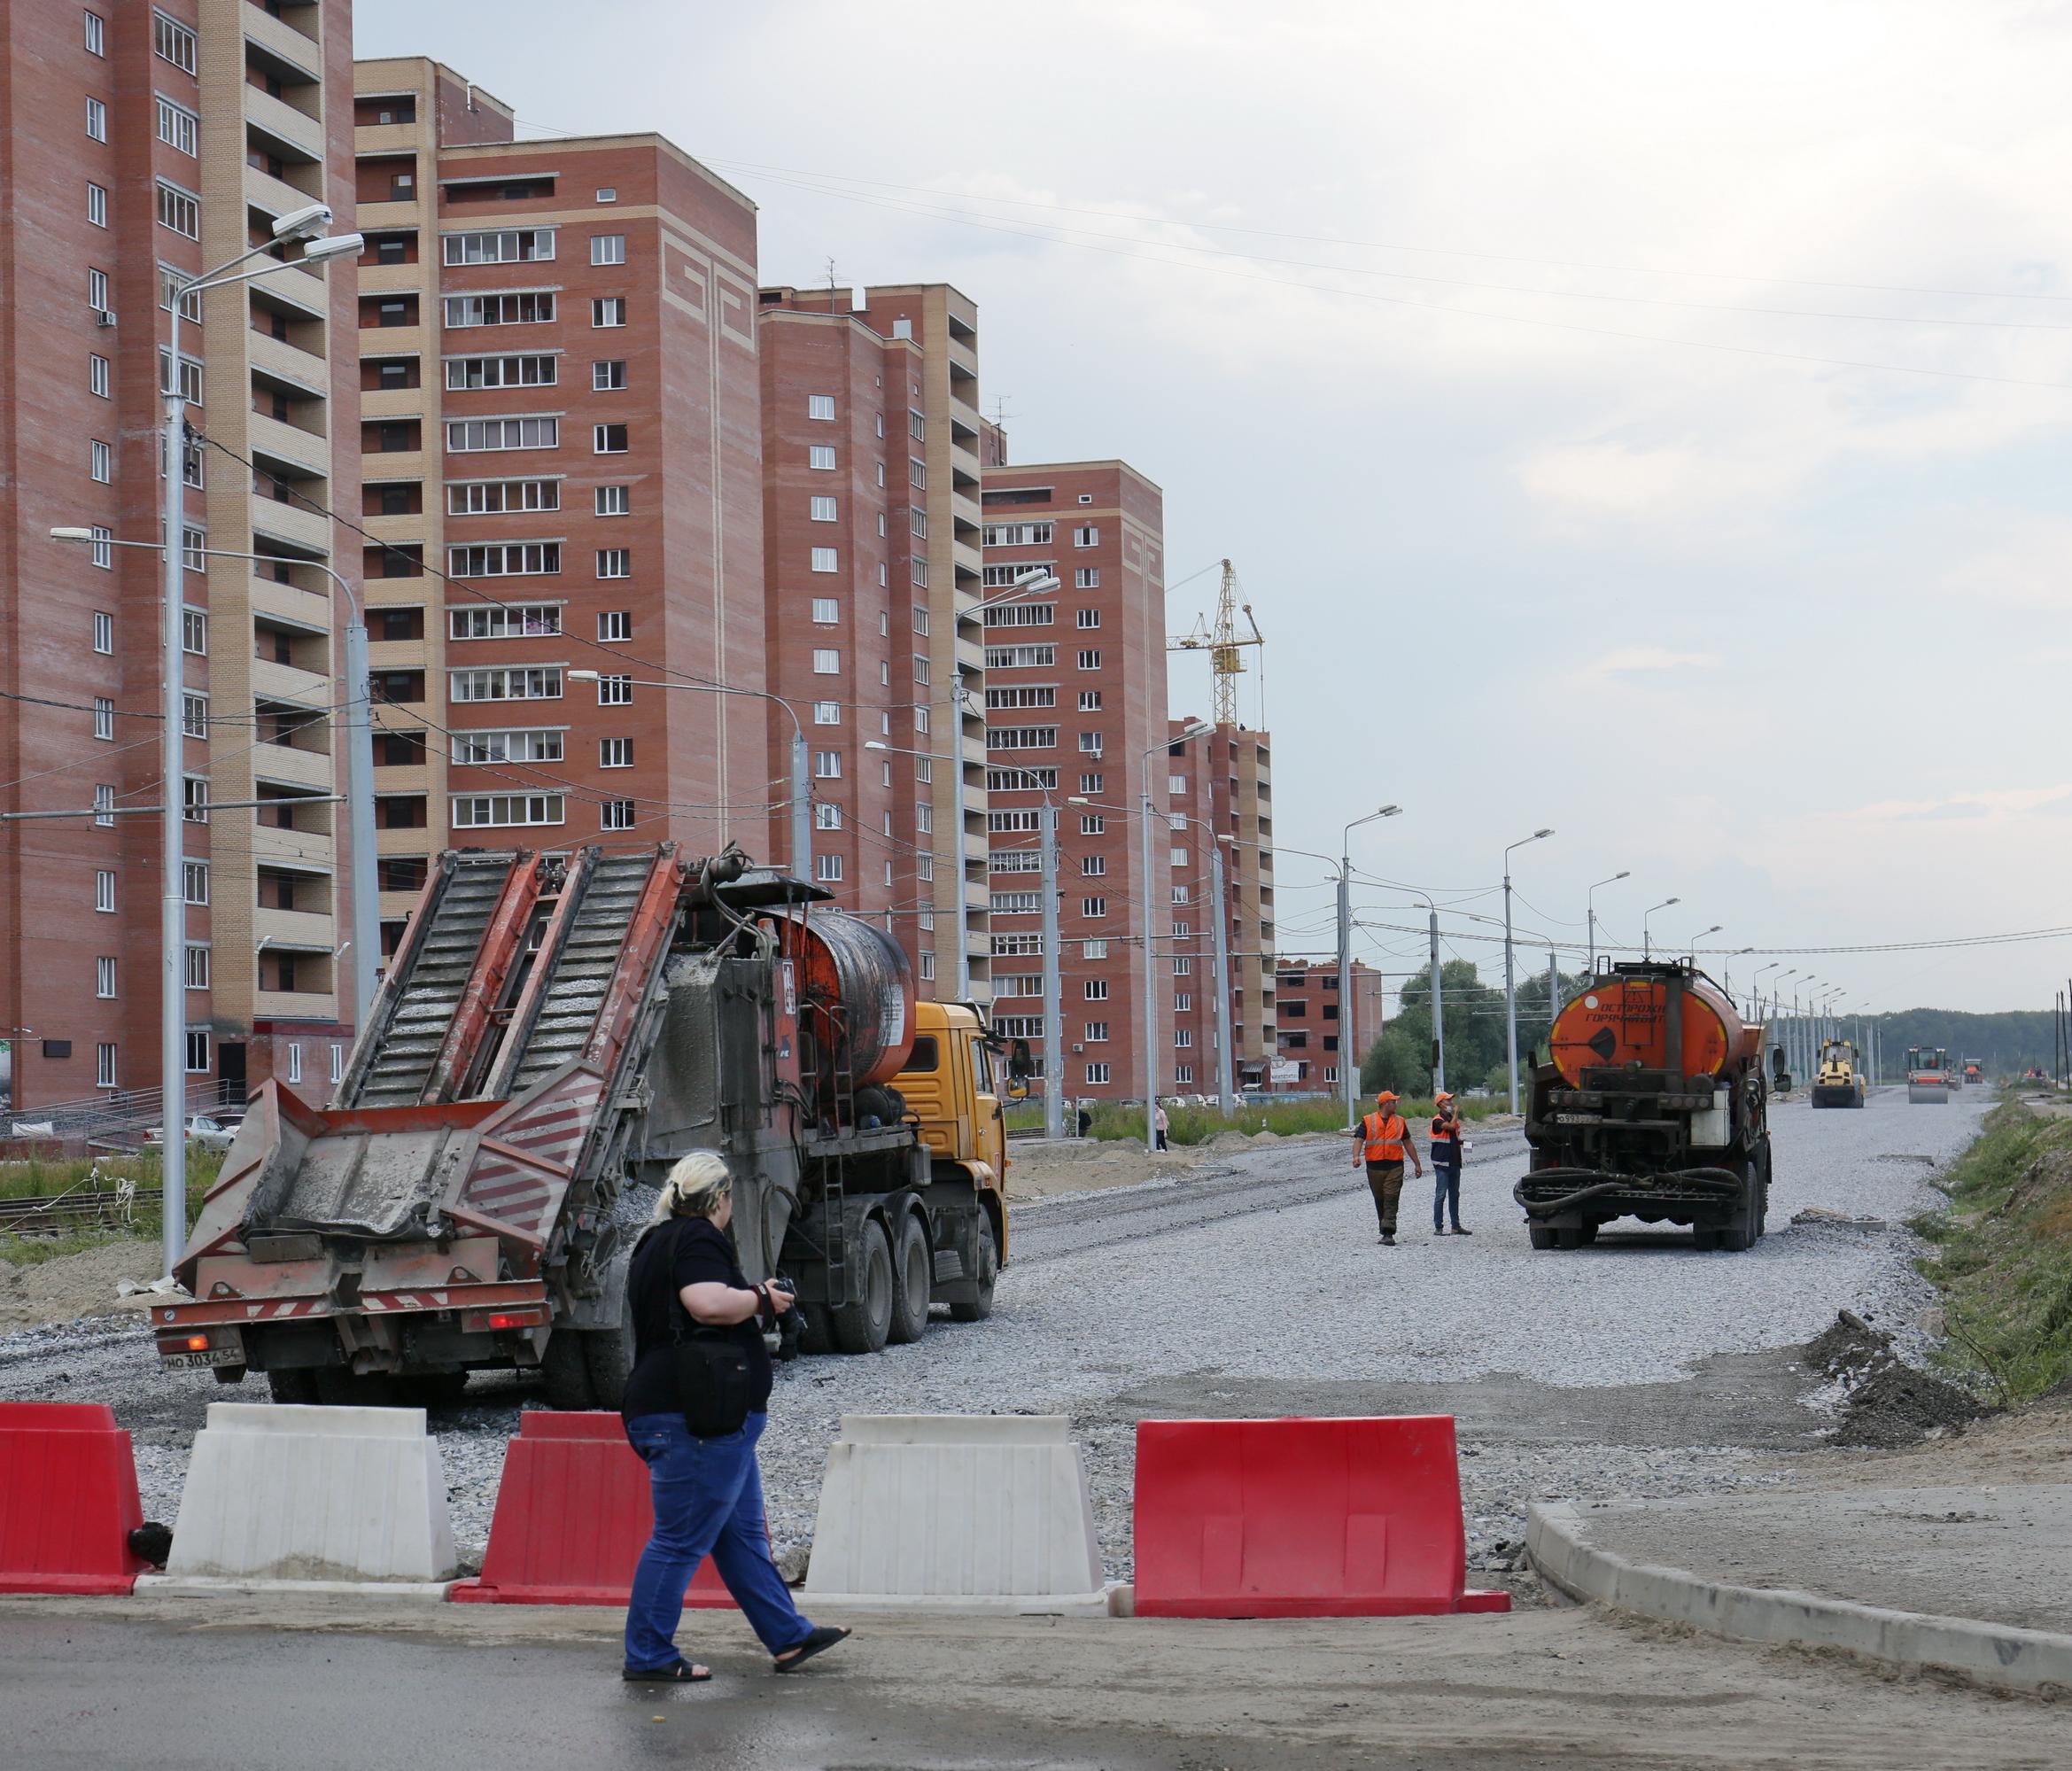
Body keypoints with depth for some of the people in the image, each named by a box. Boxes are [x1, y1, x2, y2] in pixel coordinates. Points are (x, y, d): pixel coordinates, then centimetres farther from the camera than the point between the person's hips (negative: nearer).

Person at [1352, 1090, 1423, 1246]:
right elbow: (1359, 1139, -6)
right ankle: (1385, 1231, 22)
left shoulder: (1399, 1121, 13)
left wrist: (1417, 1164, 20)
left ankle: (1388, 1234, -18)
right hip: (1374, 1167, 0)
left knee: (1391, 1199, -11)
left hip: (1395, 1167, 0)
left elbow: (1408, 1144, 19)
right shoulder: (1368, 1121, 4)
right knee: (1380, 1201, 9)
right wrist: (1356, 1156, -25)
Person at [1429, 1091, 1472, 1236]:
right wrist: (1456, 1113, -11)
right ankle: (1438, 1227, -3)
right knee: (1441, 1195, -6)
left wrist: (1462, 1143, 8)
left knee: (1454, 1195, 11)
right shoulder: (1438, 1120, -10)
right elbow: (1451, 1126, -27)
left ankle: (1456, 1226, 16)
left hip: (1454, 1162, 8)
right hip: (1442, 1163, -8)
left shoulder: (1453, 1118, 17)